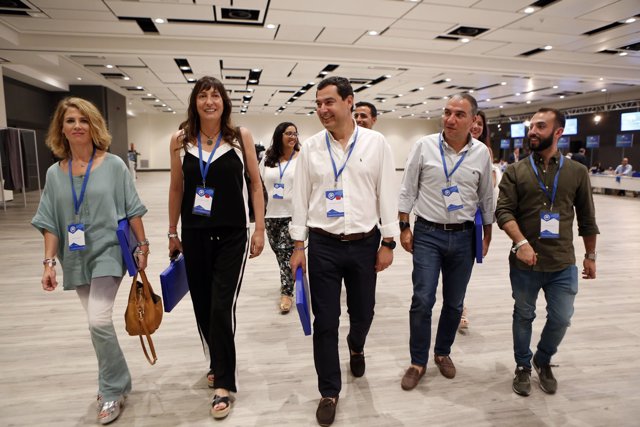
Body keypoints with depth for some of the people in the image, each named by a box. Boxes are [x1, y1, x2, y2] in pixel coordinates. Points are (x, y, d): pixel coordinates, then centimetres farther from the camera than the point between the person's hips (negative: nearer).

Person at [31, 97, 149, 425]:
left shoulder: (113, 165, -6)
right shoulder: (55, 173, 4)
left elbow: (132, 210, -4)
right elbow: (50, 222, 4)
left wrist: (143, 246, -5)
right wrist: (49, 262, -2)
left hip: (108, 253, -4)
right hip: (76, 258, 4)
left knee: (98, 321, -14)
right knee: (98, 323, 14)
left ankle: (112, 391, 8)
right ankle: (115, 383, 34)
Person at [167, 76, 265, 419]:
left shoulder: (240, 136, -2)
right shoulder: (181, 140, 3)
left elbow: (255, 184, 1)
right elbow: (176, 188, 9)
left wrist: (260, 230, -3)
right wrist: (172, 232, 11)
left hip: (232, 235, -3)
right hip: (194, 235, 3)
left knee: (222, 307, -5)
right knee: (202, 305, 13)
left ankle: (224, 384, 13)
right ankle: (217, 364, 38)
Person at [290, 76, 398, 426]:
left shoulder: (375, 143, -1)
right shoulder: (310, 147, 1)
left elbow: (387, 194, 0)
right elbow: (301, 198, 4)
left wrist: (388, 243, -1)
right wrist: (298, 245, 2)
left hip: (364, 243, 0)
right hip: (323, 244, 0)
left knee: (362, 312, 16)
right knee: (325, 321, 5)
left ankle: (356, 348, 52)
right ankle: (329, 392, 24)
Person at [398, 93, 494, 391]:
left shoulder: (481, 153, 1)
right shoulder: (424, 146, -5)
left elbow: (486, 197, 11)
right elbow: (407, 190, -1)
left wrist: (487, 235, 12)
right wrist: (404, 228, -3)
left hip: (464, 236, 3)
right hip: (427, 234, -2)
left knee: (454, 303, 13)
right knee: (422, 301, -3)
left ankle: (443, 352, 35)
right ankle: (418, 362, 16)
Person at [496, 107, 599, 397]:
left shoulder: (577, 172, 3)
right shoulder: (515, 172, -2)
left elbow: (586, 218, 9)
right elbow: (503, 211, -11)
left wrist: (590, 255, 13)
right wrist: (521, 242, -25)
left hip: (563, 265, 1)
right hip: (524, 263, -1)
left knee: (561, 319, 9)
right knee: (524, 316, 13)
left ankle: (543, 361, 38)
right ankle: (523, 367, 35)